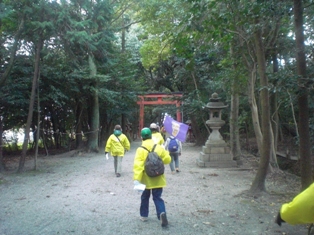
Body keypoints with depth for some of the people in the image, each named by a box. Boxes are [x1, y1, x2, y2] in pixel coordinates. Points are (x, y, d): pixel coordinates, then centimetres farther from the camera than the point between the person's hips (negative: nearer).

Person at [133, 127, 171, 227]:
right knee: (157, 197, 7)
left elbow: (138, 165, -21)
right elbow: (167, 159, 1)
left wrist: (136, 179, -23)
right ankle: (162, 213, -15)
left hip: (146, 179, -1)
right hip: (157, 179, 1)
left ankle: (144, 215, 31)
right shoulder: (158, 147, -5)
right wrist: (165, 152, 19)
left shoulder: (140, 150, -13)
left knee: (145, 197, 19)